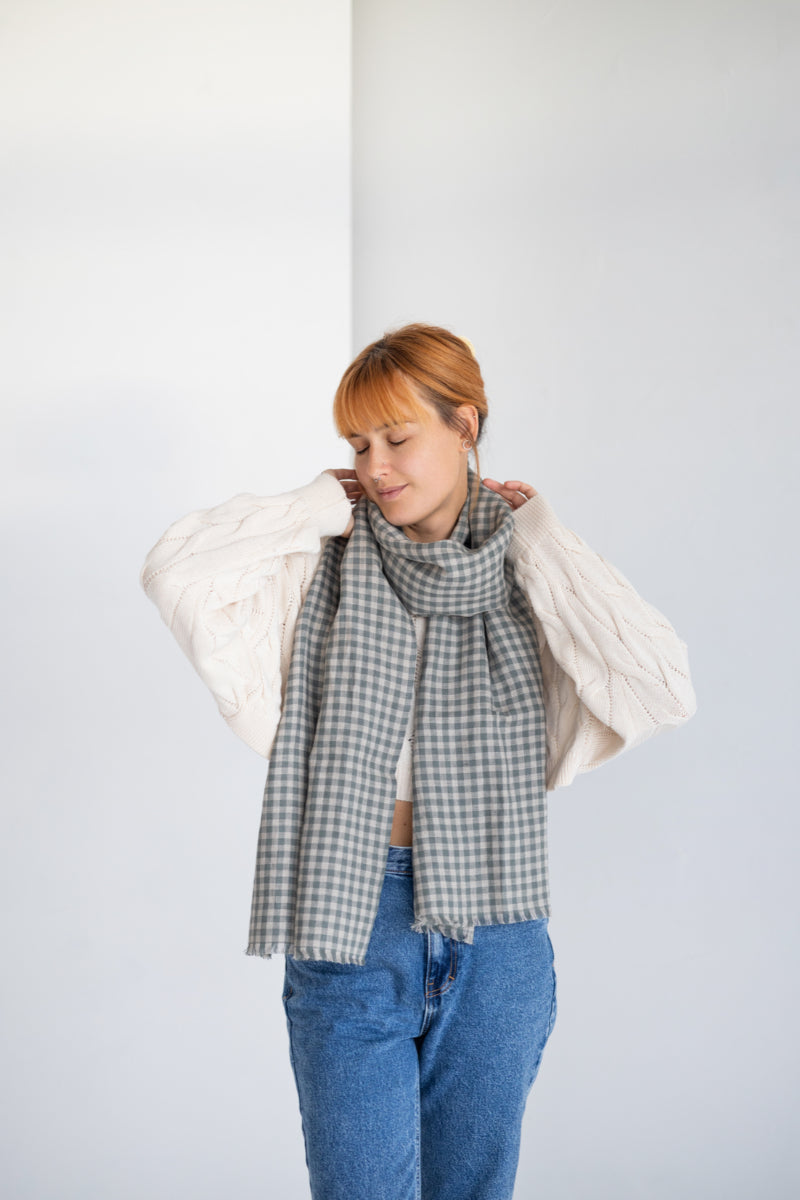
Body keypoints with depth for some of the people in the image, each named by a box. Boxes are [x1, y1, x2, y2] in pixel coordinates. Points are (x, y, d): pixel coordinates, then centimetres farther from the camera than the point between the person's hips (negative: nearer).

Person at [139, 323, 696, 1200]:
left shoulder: (529, 579, 2)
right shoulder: (325, 569, -1)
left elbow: (661, 691, -14)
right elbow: (176, 571, -19)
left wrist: (538, 538, -7)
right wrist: (322, 503, -8)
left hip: (494, 935, 2)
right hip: (349, 928, -2)